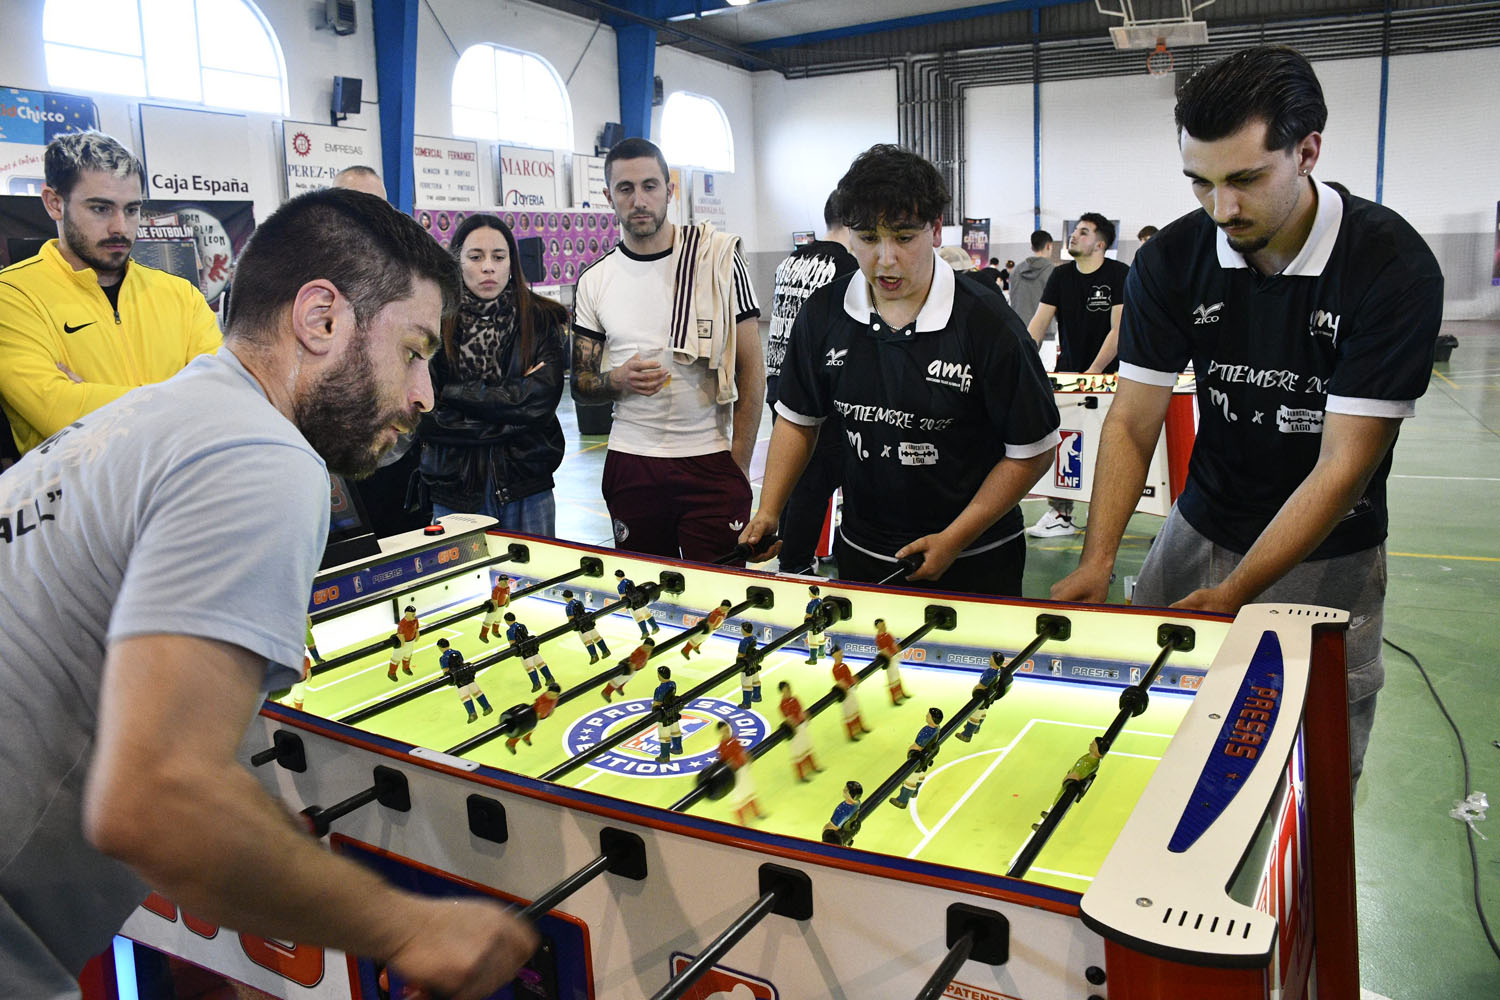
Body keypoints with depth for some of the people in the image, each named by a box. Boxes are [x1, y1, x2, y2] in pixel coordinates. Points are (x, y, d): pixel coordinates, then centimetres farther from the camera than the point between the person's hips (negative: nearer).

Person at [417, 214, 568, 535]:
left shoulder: (540, 319, 3)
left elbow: (541, 401, -8)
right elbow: (426, 415, -8)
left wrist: (459, 392, -9)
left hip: (526, 485, 1)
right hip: (454, 486, -1)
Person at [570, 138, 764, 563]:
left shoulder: (719, 260, -2)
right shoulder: (594, 282, 5)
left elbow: (751, 369, -1)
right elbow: (580, 385, 9)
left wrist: (739, 466, -6)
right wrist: (620, 379, -14)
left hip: (711, 462, -2)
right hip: (631, 463, 2)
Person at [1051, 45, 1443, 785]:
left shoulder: (1393, 267, -19)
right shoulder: (1172, 261, -9)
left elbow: (1342, 465, -21)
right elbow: (1131, 423, -8)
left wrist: (1233, 595, -27)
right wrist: (1097, 561, -20)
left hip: (1327, 554, -2)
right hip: (1200, 530, 3)